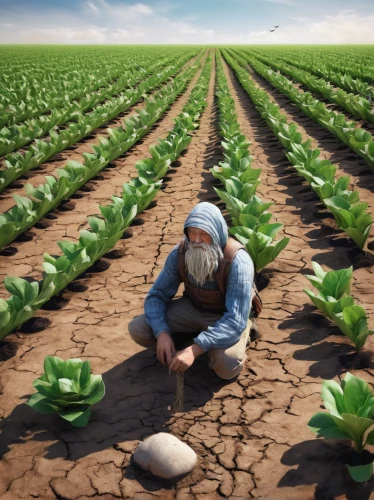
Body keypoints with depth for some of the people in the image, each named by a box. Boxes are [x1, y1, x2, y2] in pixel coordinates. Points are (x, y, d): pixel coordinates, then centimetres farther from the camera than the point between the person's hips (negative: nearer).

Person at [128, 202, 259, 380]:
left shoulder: (238, 262, -31)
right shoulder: (180, 253, -17)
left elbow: (235, 320, -35)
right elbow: (157, 296, -10)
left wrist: (194, 349, -44)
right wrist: (162, 333, -29)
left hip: (226, 318, -4)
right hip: (192, 308, 4)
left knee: (227, 365, -34)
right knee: (137, 329, -16)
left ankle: (243, 333, 1)